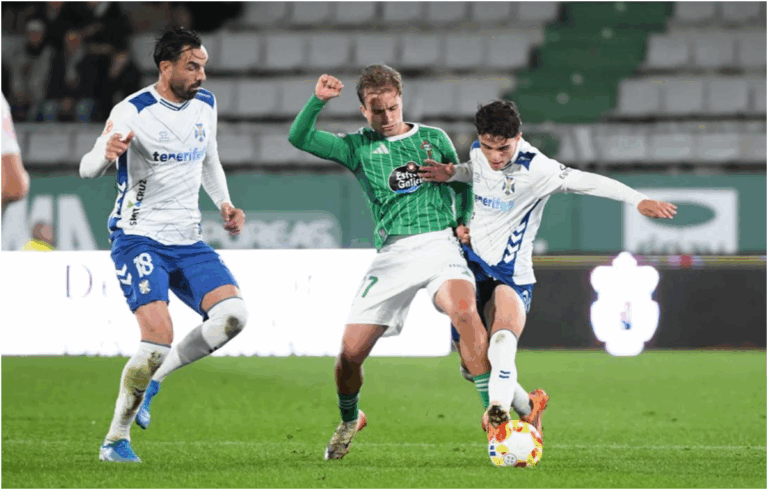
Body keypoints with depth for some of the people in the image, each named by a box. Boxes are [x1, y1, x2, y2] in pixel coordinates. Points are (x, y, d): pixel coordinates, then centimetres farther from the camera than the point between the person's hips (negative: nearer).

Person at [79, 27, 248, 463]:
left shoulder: (206, 104, 8)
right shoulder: (133, 112, -12)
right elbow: (87, 169, -18)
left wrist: (225, 205, 8)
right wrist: (106, 153, -41)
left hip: (187, 240, 6)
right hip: (139, 237, -6)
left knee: (233, 315, -16)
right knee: (159, 339, -22)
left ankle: (153, 380, 4)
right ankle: (115, 440, -5)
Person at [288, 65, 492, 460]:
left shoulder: (434, 139, 14)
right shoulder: (359, 147, 13)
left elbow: (463, 184, 25)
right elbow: (299, 138, 4)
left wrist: (464, 221, 7)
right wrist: (318, 100, -9)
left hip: (439, 244, -1)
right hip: (392, 254, 1)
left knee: (465, 311, -33)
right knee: (351, 350, -3)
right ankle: (349, 421, 28)